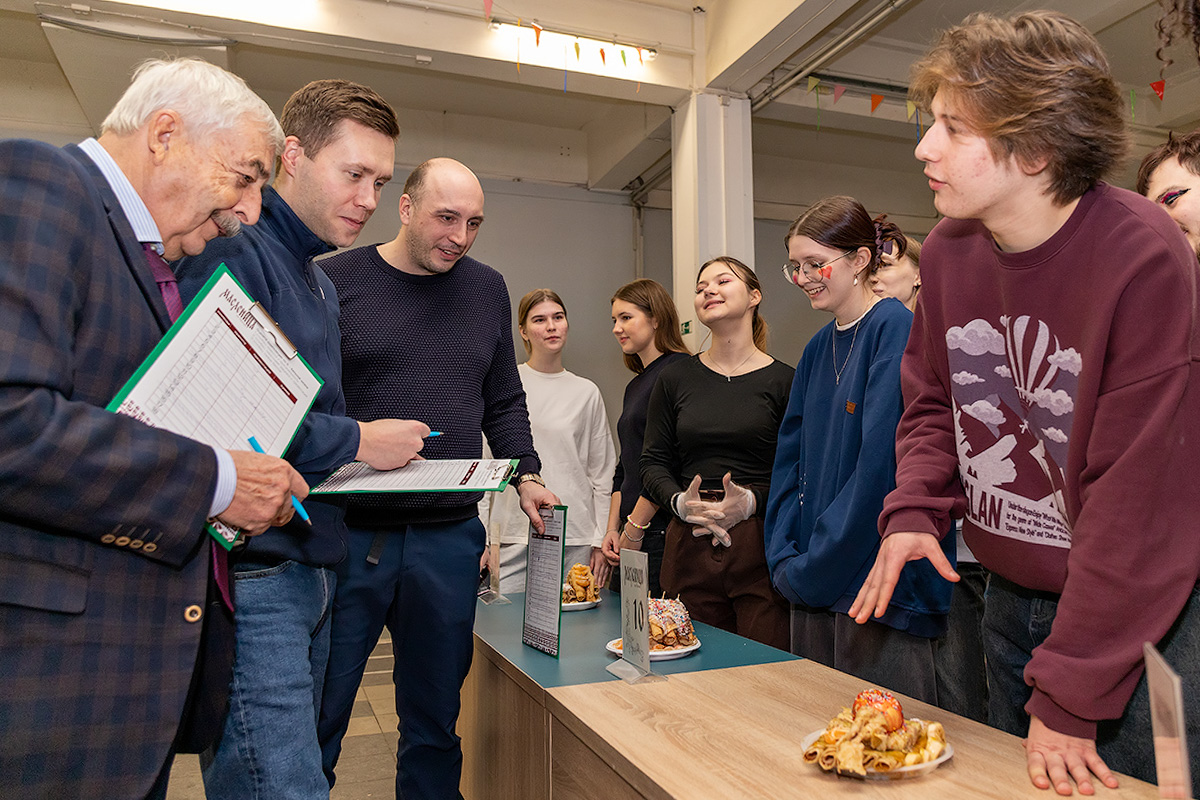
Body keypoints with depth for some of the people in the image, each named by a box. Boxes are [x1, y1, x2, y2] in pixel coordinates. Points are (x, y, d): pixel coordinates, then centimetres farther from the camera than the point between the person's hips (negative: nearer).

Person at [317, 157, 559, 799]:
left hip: (450, 537, 3)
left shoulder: (487, 290, 11)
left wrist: (525, 476, 2)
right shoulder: (334, 282, -1)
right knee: (314, 722, 7)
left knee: (434, 724, 14)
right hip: (348, 532, -2)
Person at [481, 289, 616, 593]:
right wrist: (481, 541, 0)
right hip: (514, 537, -1)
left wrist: (602, 540, 5)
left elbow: (602, 473, 10)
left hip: (576, 539, 1)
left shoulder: (587, 392, 8)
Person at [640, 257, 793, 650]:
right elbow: (653, 463, 10)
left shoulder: (784, 381, 2)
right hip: (689, 548, 2)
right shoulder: (677, 377, 10)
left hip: (762, 547, -2)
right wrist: (681, 502, -8)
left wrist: (750, 502, -15)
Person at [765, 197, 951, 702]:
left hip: (883, 588, -7)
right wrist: (785, 558, 0)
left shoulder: (895, 328, -11)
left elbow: (881, 462, -19)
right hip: (815, 585, 7)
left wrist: (813, 566, -15)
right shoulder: (818, 349, 12)